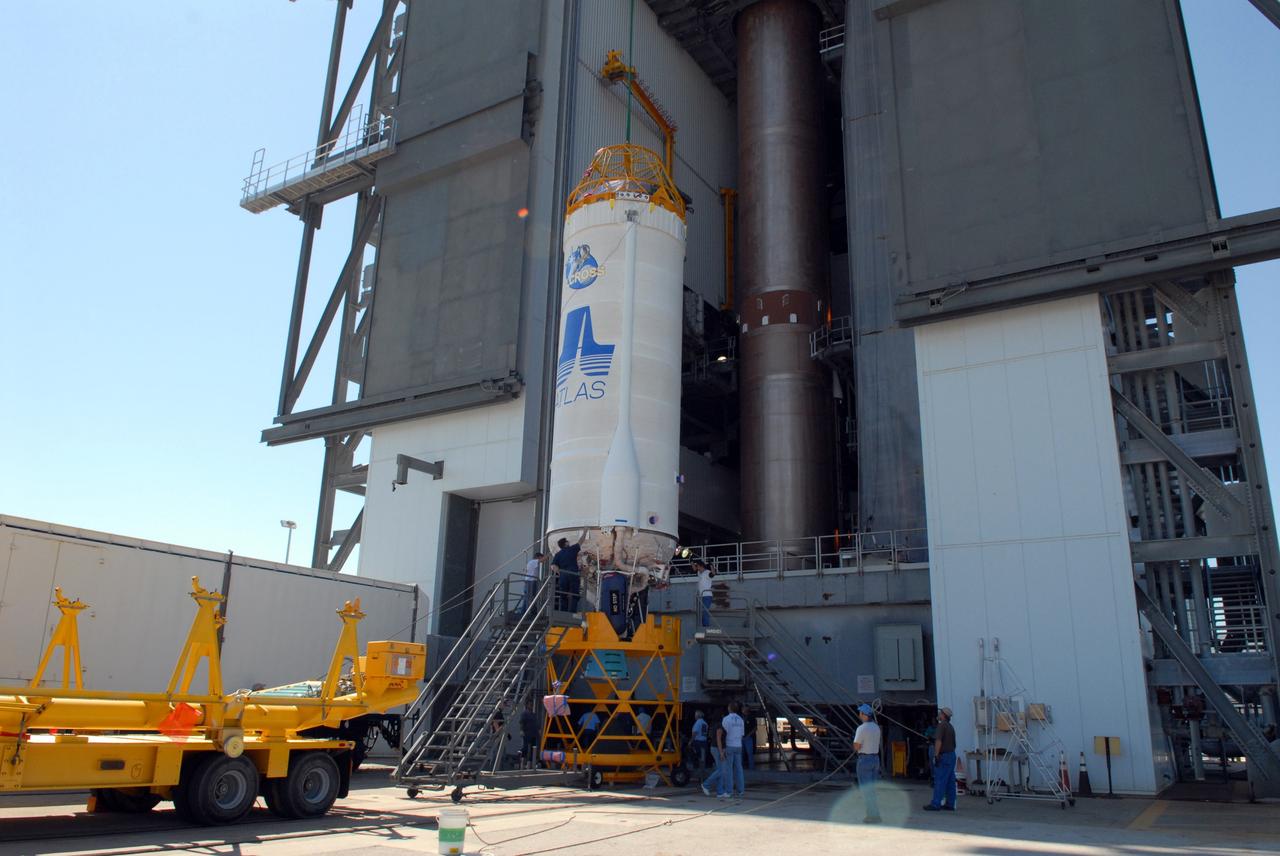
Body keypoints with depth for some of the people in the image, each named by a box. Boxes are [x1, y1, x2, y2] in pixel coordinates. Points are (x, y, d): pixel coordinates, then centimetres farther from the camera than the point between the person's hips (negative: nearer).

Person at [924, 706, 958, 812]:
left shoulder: (942, 725, -12)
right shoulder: (951, 726, 17)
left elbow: (939, 741, -20)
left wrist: (936, 755, -20)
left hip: (944, 756, -9)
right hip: (952, 755, 9)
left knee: (939, 781, -9)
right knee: (950, 781, 9)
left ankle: (936, 804, -9)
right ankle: (950, 804, 12)